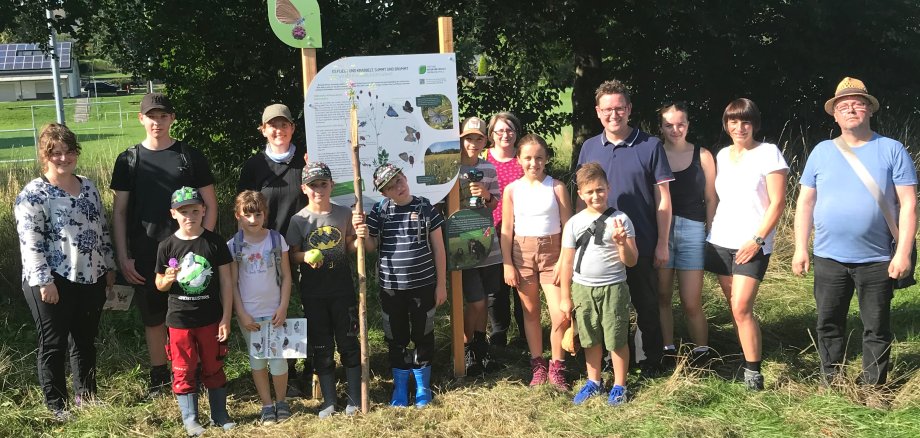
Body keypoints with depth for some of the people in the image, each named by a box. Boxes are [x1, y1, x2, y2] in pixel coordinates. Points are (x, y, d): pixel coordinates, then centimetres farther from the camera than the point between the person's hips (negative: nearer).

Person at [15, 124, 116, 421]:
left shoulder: (89, 187, 9)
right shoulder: (33, 194, -11)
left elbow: (102, 230, 15)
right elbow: (31, 243, -15)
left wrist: (109, 266, 13)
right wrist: (44, 281, -19)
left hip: (91, 278, 6)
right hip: (53, 282, -6)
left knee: (86, 340, 16)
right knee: (54, 345, 6)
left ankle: (86, 393, 31)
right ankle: (56, 404, 17)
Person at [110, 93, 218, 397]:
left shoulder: (190, 156, 2)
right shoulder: (129, 160, 6)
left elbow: (210, 205, 3)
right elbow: (119, 211, 6)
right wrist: (123, 257, -1)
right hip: (145, 255, 2)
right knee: (152, 317, 10)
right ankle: (159, 376, 24)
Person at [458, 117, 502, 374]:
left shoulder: (488, 169, 6)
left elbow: (496, 204, 11)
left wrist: (486, 195, -8)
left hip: (486, 242, 4)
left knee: (483, 298, 11)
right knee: (476, 301, -5)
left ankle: (480, 346, 28)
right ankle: (465, 350, 15)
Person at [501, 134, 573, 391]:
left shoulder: (556, 187, -1)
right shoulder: (511, 190, 2)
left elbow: (568, 225, 0)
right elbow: (506, 229, 4)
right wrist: (507, 264, -2)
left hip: (552, 252, -1)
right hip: (522, 253, 1)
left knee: (560, 314, -8)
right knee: (530, 312, 10)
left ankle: (556, 369, 10)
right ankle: (538, 366, 23)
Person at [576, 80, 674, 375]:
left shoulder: (650, 146, -6)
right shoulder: (589, 148, 3)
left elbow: (663, 199, -4)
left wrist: (662, 243, -7)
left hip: (642, 244, -3)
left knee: (646, 304, 9)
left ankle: (652, 358, 25)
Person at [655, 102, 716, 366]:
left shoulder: (702, 156, 5)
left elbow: (711, 199, 7)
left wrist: (710, 235, 3)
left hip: (692, 230, -1)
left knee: (691, 302, -1)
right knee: (662, 296, 5)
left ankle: (701, 353, 16)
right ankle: (668, 350, 19)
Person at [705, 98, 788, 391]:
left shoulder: (769, 153, -6)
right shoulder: (722, 155, 11)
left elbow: (777, 202, -9)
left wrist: (757, 239, -14)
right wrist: (709, 232, 8)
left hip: (752, 245, -5)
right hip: (720, 242, 5)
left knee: (741, 308, -11)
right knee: (734, 307, 7)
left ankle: (753, 371, -2)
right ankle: (747, 356, 20)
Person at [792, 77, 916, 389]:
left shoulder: (891, 150, -2)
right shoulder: (822, 152, 5)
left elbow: (908, 204, -5)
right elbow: (805, 202, 7)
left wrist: (903, 252, -11)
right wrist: (800, 248, 1)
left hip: (877, 260, -2)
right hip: (829, 258, 2)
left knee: (876, 328, 6)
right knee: (829, 325, 11)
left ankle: (873, 390, 19)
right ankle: (831, 385, 25)